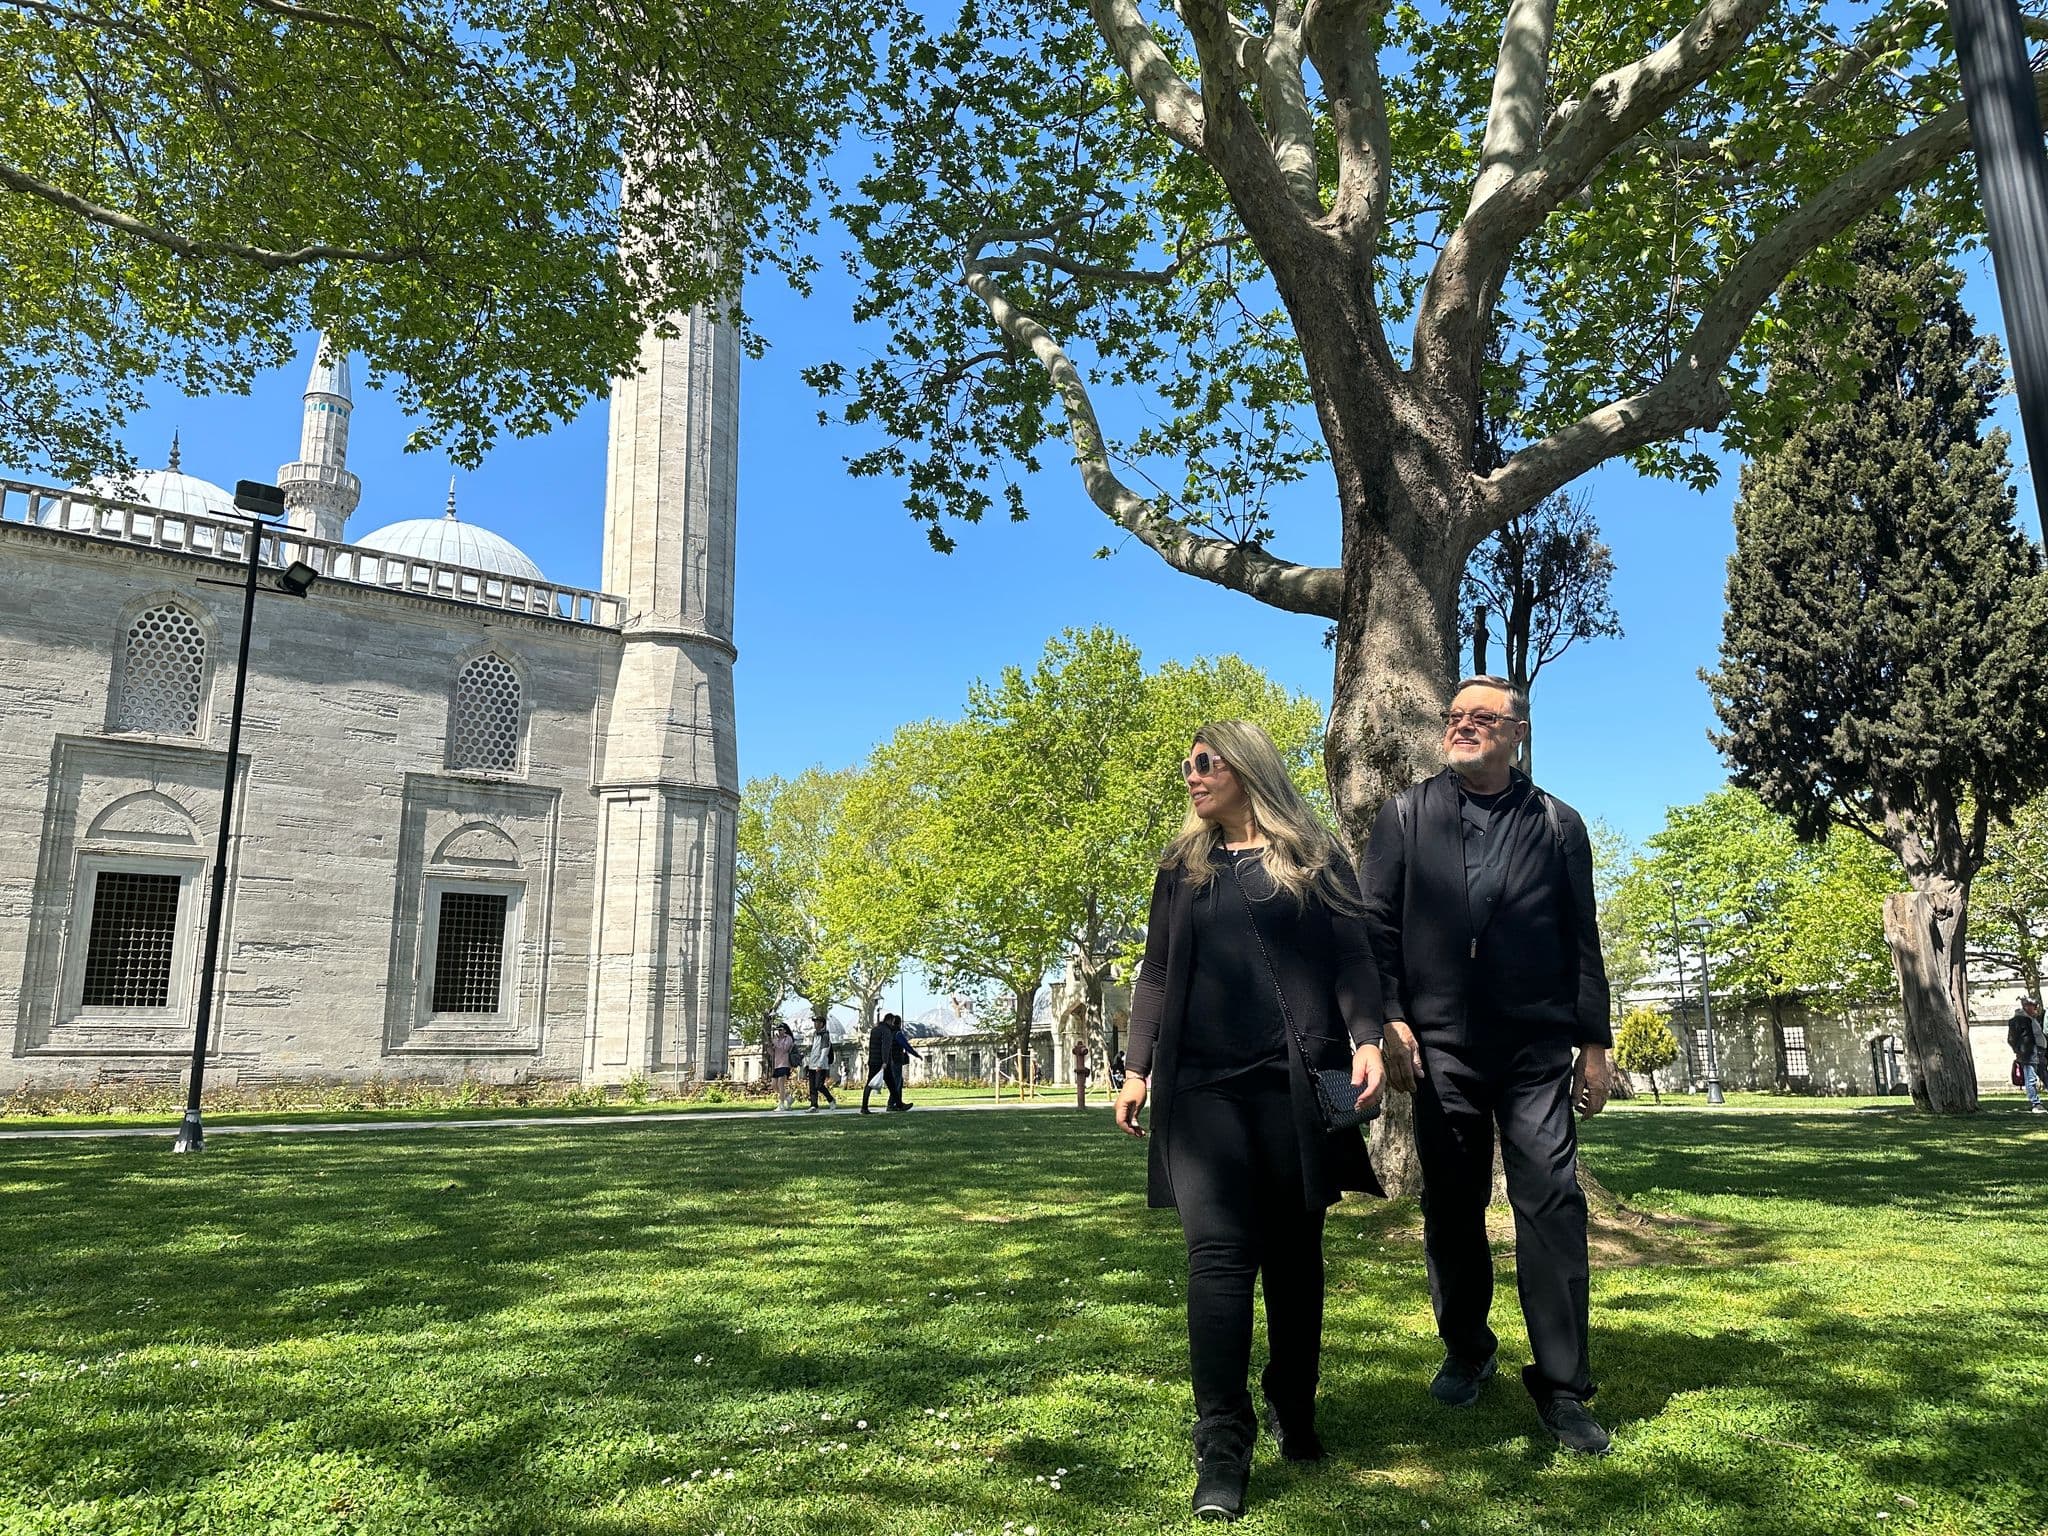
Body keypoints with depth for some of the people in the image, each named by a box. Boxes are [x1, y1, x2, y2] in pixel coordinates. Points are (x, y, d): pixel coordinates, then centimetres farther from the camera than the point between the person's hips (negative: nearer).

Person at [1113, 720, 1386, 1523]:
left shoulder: (1313, 854, 7)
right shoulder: (1181, 865, 15)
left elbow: (1352, 956, 1)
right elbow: (1156, 974, 15)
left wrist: (1365, 1040, -15)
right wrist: (1136, 1067, 7)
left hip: (1294, 1080, -1)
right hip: (1202, 1082, 2)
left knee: (1293, 1249, 7)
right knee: (1217, 1250, -8)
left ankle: (1293, 1413, 26)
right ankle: (1221, 1450, -5)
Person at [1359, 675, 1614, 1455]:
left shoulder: (1556, 824, 7)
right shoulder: (1405, 816, 6)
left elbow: (1582, 940, 7)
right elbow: (1378, 924, 2)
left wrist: (1595, 1041, 4)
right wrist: (1391, 1020, -6)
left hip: (1536, 1046, 0)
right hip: (1440, 1043, 0)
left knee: (1552, 1203, -4)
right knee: (1451, 1205, 9)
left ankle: (1561, 1384, 5)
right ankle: (1466, 1349, 28)